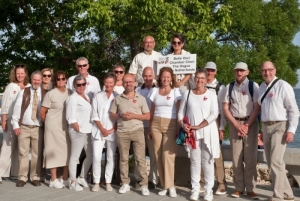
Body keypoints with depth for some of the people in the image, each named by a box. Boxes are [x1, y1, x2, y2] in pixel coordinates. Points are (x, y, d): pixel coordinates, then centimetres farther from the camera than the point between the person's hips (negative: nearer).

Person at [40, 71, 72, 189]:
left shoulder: (70, 93, 3)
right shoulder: (50, 94, -8)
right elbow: (42, 112, -4)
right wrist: (49, 123, 7)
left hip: (67, 127, 4)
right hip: (54, 127, -4)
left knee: (67, 151, 7)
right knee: (55, 151, 1)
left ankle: (65, 178, 19)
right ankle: (53, 180, 11)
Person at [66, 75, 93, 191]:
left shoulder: (86, 96, 15)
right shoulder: (73, 98, -8)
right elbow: (71, 118, -14)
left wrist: (90, 128, 10)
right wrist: (79, 130, -13)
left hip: (88, 131, 8)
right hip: (78, 132, -8)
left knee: (91, 155, 13)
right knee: (75, 157, -1)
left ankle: (82, 178, 29)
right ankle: (73, 182, 7)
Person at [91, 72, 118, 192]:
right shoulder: (98, 96, 3)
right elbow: (94, 116, 1)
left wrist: (111, 130, -8)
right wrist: (102, 129, -8)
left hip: (113, 132, 0)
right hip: (99, 131, 0)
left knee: (111, 158, 5)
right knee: (96, 157, -5)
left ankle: (108, 182, 15)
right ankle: (96, 182, 5)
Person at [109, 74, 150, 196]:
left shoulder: (141, 98, 5)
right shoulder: (118, 98, 8)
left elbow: (147, 116, 3)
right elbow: (112, 115, 10)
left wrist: (134, 115, -11)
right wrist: (120, 116, -11)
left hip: (137, 131, -2)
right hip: (122, 132, 2)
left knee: (140, 159, -3)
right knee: (123, 159, 7)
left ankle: (144, 185, 1)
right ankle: (125, 184, 16)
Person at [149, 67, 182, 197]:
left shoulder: (176, 91, 2)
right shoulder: (155, 91, 12)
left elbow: (179, 111, -2)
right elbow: (152, 111, 14)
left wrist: (179, 128, -9)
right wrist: (150, 128, 11)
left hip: (170, 125, -4)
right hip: (156, 124, 4)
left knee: (168, 155, -12)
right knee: (158, 155, 1)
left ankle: (170, 186, -7)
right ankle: (164, 185, 8)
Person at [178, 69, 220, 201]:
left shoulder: (211, 94, 2)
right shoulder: (188, 94, 8)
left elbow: (214, 114, -7)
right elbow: (181, 112, 10)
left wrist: (198, 126, -14)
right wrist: (183, 125, -9)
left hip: (208, 132, -2)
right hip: (192, 133, 2)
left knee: (207, 161, 3)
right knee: (195, 161, 6)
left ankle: (209, 190, 10)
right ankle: (195, 189, 13)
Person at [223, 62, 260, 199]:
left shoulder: (253, 86, -1)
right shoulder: (229, 87, 7)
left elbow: (257, 108, -4)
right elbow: (225, 108, 5)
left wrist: (247, 125, -11)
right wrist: (236, 124, -5)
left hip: (250, 123, -2)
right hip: (234, 124, 2)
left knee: (250, 157, -3)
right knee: (236, 157, 2)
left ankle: (250, 188, 4)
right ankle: (239, 188, 9)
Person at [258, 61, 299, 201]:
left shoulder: (283, 86, -10)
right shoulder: (262, 87, 12)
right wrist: (262, 129, 15)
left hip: (280, 126, -7)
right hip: (266, 127, 8)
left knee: (276, 161, -13)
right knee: (271, 163, 11)